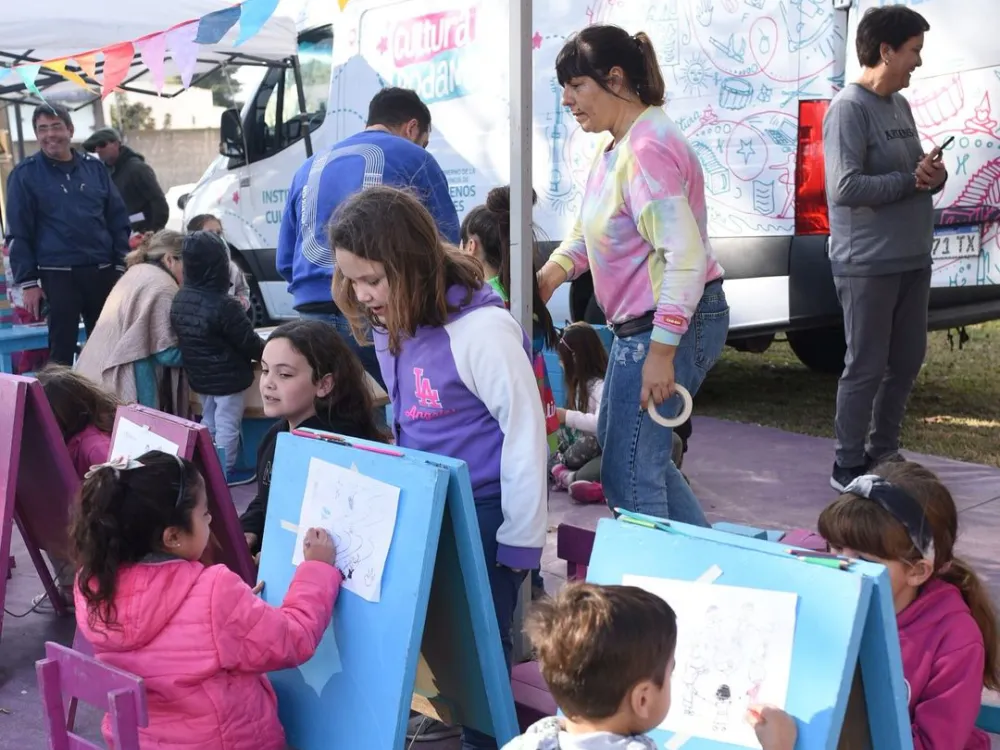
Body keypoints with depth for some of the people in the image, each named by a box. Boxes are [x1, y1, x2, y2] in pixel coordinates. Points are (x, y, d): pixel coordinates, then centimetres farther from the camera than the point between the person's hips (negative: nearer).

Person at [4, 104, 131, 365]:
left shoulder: (94, 167, 9)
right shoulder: (25, 174, 0)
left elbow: (118, 220, 11)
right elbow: (19, 233, -1)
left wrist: (122, 265, 3)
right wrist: (28, 282, -6)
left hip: (103, 272, 3)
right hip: (57, 275, -3)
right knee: (62, 348, 3)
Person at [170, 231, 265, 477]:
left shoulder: (178, 300, -1)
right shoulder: (224, 305, -25)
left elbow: (180, 338, 10)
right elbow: (249, 343, -17)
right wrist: (266, 351, 3)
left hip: (199, 376, 8)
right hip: (227, 377, -8)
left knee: (208, 424, 21)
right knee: (227, 428, 3)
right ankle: (224, 473, 9)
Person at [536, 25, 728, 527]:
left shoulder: (647, 150, -23)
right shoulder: (615, 145, 10)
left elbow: (685, 256, -28)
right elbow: (590, 228, 21)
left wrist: (661, 351, -28)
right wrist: (554, 271, 3)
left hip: (673, 325, -11)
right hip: (640, 323, 11)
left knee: (628, 476, -4)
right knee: (627, 448, 22)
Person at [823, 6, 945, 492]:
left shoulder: (900, 104, 13)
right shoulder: (849, 107, -14)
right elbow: (845, 188, -23)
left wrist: (934, 175, -5)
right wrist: (911, 179, -14)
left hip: (912, 258, 8)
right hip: (868, 264, -8)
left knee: (907, 361, 14)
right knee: (866, 367, -1)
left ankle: (884, 453, 29)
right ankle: (848, 467, 11)